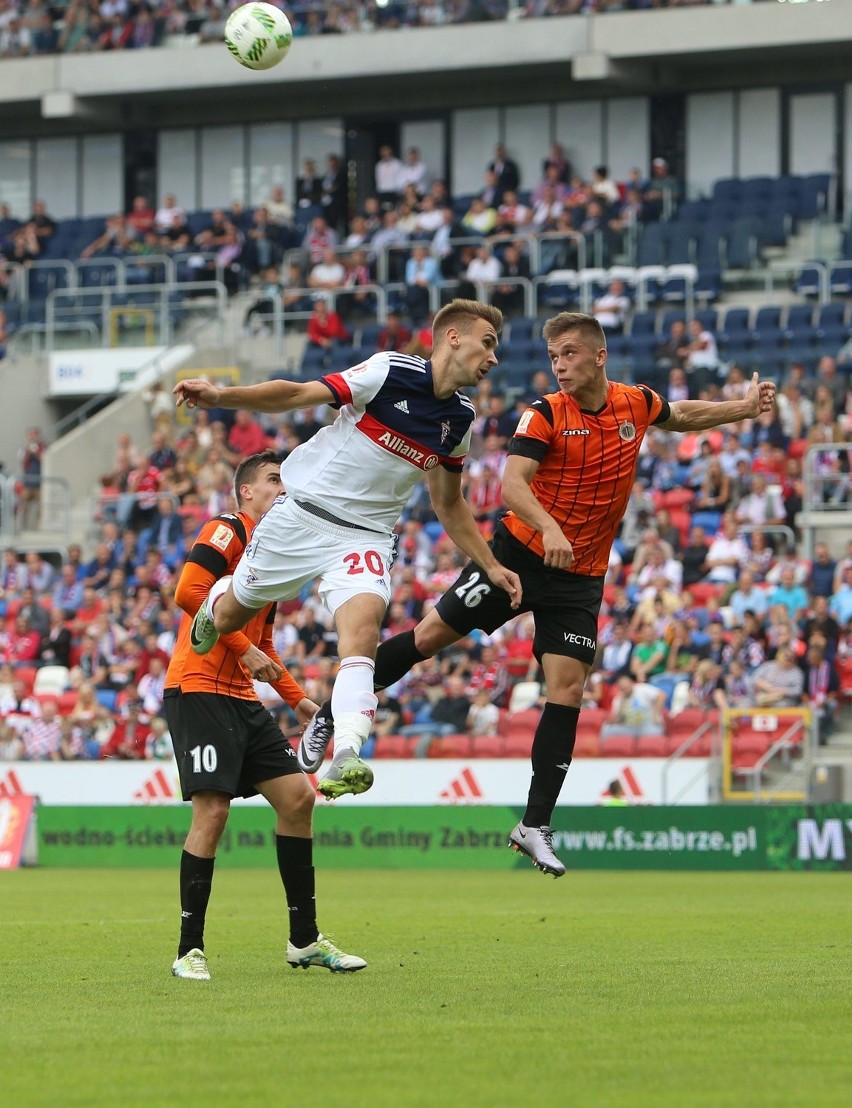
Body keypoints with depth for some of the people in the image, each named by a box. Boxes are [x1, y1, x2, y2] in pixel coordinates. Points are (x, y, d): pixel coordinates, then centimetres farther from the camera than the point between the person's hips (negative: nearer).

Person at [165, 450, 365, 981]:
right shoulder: (227, 531, -5)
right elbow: (189, 592, -20)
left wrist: (299, 700, 22)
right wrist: (245, 649, -20)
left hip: (242, 699, 9)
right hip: (199, 689, -9)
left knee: (298, 796, 4)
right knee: (212, 811, -14)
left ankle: (305, 939, 12)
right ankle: (190, 951, -8)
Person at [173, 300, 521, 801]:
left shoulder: (461, 419, 7)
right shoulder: (392, 371, -13)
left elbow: (449, 504, 21)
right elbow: (299, 394, -15)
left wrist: (491, 567, 17)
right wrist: (220, 395, -28)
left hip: (366, 537, 3)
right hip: (305, 513, -3)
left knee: (362, 629, -26)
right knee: (229, 617, 13)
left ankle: (347, 757, -41)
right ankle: (214, 601, 53)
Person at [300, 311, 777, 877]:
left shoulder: (636, 404, 1)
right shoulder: (546, 414, -12)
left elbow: (683, 415, 25)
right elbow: (512, 483, -25)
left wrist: (745, 407, 19)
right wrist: (548, 528, -42)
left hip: (581, 576, 3)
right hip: (520, 552, -3)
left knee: (568, 691, -5)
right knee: (431, 635, -4)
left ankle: (535, 826, 1)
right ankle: (332, 716, 15)